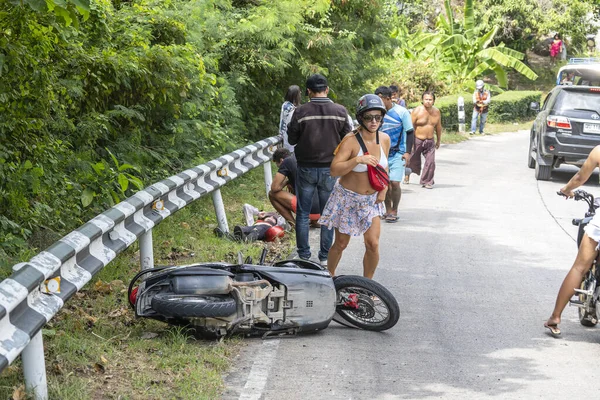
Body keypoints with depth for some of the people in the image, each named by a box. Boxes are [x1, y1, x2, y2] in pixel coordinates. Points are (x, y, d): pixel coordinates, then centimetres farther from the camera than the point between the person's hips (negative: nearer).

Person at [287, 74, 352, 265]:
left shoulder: (301, 112, -11)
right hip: (330, 169, 1)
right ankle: (325, 256, 11)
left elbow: (292, 139, -3)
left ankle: (304, 255, 11)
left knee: (303, 214, 9)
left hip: (306, 168, -1)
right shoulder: (340, 111, -6)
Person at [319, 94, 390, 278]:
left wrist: (384, 188, 2)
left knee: (373, 244, -6)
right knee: (341, 244, 9)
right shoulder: (351, 141, -22)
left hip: (372, 200, 4)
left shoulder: (384, 139, -5)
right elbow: (334, 170, -29)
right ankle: (329, 276, 34)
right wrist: (358, 160, -40)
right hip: (348, 198, -4)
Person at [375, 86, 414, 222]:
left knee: (394, 183, -11)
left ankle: (394, 211, 2)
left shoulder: (401, 112, -6)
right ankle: (388, 211, 17)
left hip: (398, 153, -4)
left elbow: (409, 133, -3)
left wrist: (407, 152, -11)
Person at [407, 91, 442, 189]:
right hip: (417, 140, -3)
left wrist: (438, 140, 22)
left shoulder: (437, 112, 3)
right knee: (413, 160, 8)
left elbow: (438, 127, 16)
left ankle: (427, 182, 4)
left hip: (430, 141, 3)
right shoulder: (417, 111, -11)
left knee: (430, 161, -7)